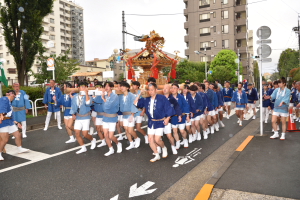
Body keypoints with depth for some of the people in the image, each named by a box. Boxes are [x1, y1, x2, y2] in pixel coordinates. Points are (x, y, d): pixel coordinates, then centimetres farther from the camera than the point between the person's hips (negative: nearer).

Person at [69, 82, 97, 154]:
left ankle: (92, 140, 27)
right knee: (77, 133, 3)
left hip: (85, 118, -4)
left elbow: (88, 103, -33)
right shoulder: (75, 97, 0)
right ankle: (83, 148, 19)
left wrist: (86, 93, -33)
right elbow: (73, 106, 12)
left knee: (85, 134, -7)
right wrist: (73, 114, 3)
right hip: (78, 118, 5)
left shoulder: (87, 96, -11)